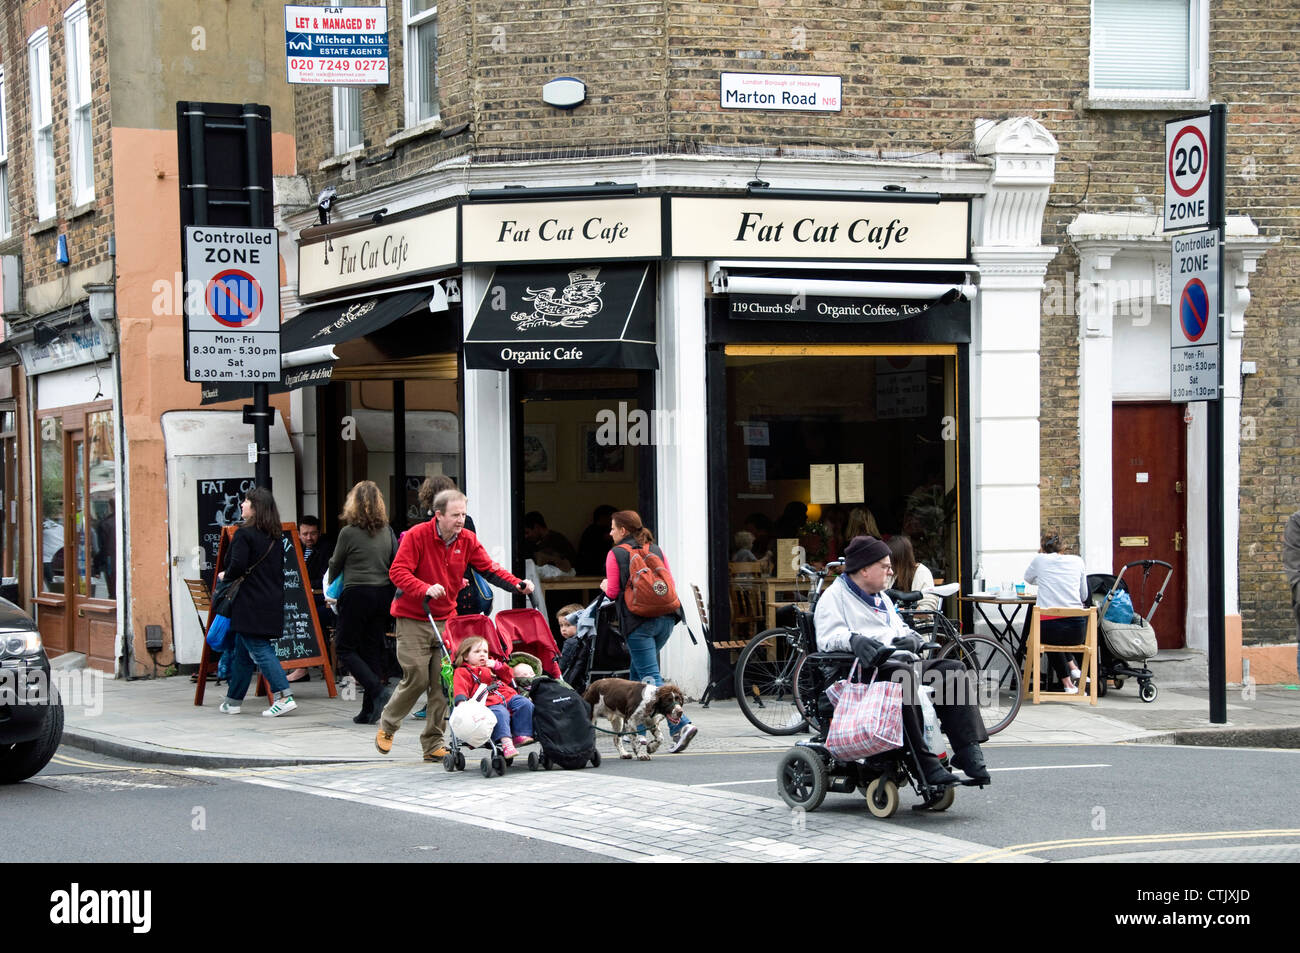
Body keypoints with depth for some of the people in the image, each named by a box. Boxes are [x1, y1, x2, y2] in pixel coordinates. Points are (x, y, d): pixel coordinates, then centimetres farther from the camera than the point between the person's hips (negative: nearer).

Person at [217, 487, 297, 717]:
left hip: (251, 603, -8)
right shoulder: (276, 537, 11)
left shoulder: (244, 534, -12)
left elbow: (237, 567, -20)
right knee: (242, 652, 17)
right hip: (273, 601, 8)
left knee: (260, 651, -8)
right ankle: (233, 701, 24)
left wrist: (225, 575, 1)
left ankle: (284, 697, -17)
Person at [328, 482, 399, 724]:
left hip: (357, 595, -5)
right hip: (383, 594, 5)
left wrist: (331, 586, 23)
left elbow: (335, 565, 4)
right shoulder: (387, 532, 3)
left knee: (345, 647, 6)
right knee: (373, 649, 9)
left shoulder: (349, 533, -9)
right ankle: (369, 710, 7)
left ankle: (377, 689, -13)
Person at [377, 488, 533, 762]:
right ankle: (387, 726, 18)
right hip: (413, 619, -4)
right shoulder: (416, 536, -13)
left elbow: (489, 569, 1)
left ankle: (433, 745, 6)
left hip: (446, 618, 4)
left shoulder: (467, 540, 2)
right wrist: (426, 589, -34)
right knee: (417, 678, -7)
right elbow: (397, 572, -18)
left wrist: (518, 585, -16)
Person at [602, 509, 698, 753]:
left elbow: (613, 592, -3)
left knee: (651, 677, -8)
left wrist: (605, 586, 19)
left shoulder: (616, 554, -1)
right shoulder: (656, 550, 13)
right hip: (665, 619, 6)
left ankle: (681, 725, -24)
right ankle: (640, 730, 22)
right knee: (638, 671, 20)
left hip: (638, 622, -6)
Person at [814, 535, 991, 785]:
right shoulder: (835, 596, 7)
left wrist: (911, 638, 8)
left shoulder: (882, 598, 33)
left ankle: (967, 751, -24)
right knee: (902, 677, -39)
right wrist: (853, 640, -30)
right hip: (870, 668, -8)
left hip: (903, 662, 8)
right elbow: (828, 636, -8)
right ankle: (925, 764, -42)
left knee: (953, 669, -16)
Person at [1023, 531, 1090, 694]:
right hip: (1077, 631, 2)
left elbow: (1029, 579, 26)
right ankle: (1073, 667, 25)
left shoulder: (1039, 560, 4)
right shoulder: (1077, 561, 9)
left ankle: (1067, 682, 26)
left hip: (1049, 629, -2)